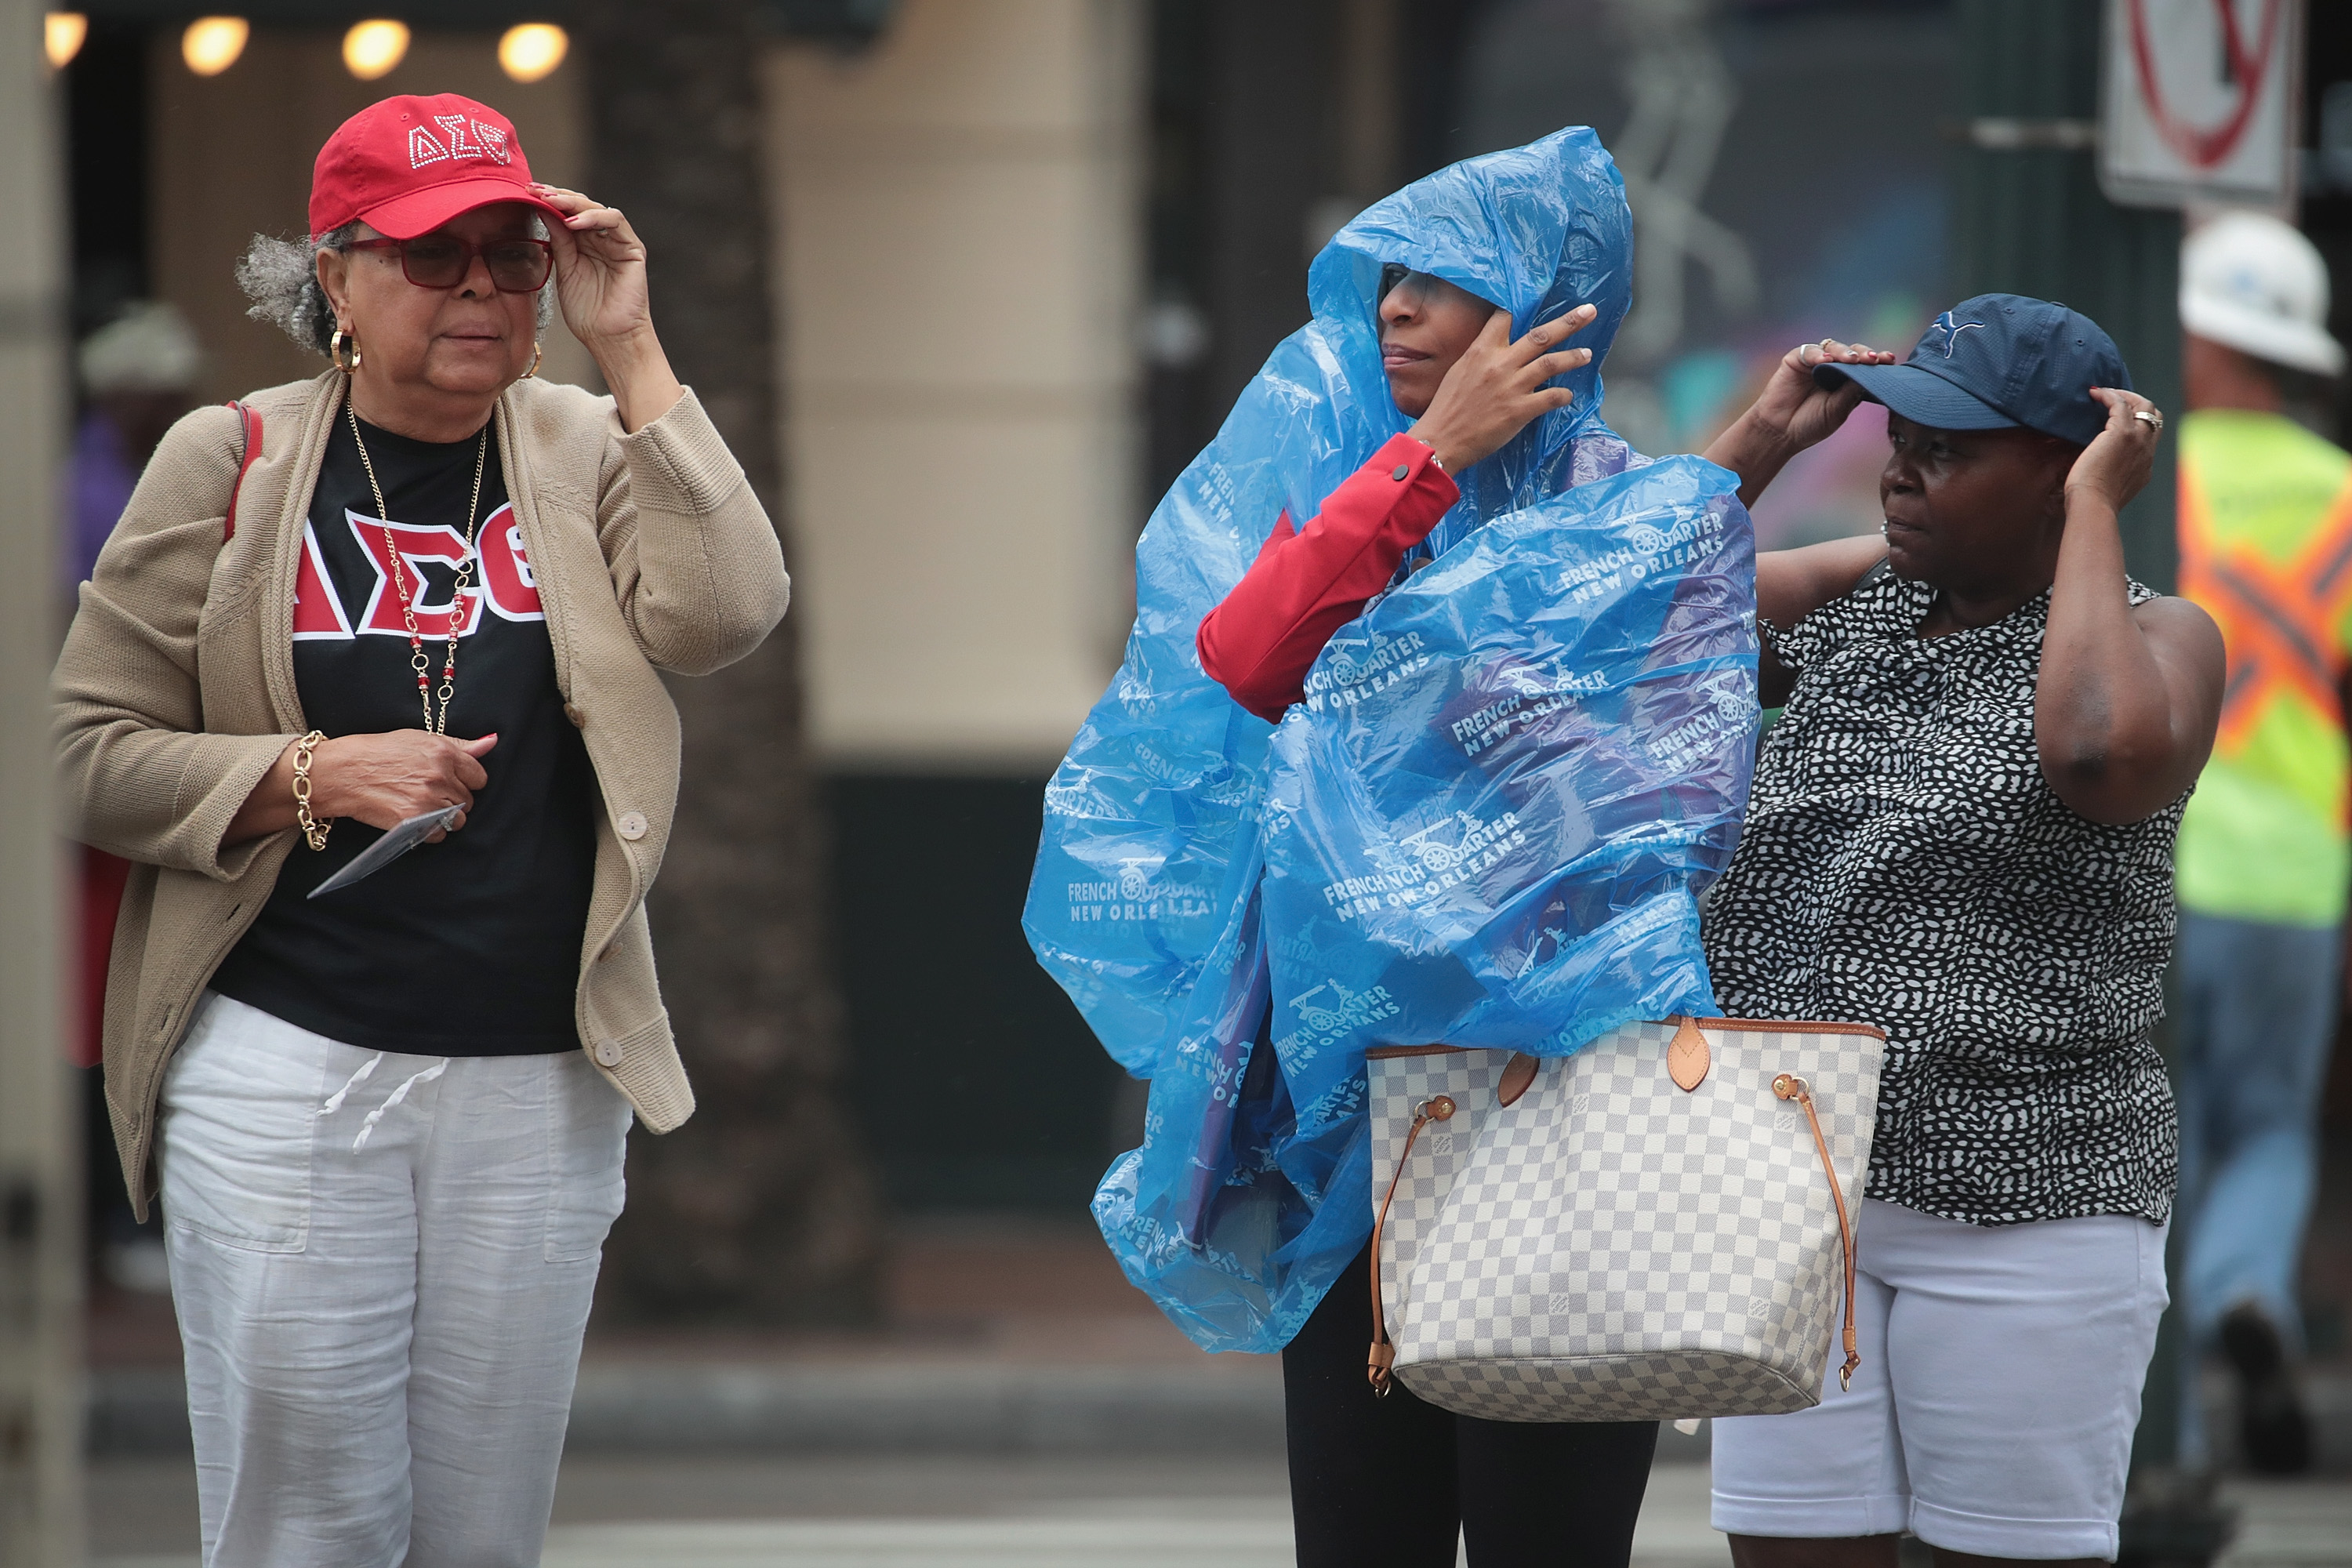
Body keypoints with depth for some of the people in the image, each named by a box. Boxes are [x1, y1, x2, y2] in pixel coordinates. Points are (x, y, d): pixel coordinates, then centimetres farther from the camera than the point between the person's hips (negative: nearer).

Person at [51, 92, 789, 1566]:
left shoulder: (585, 451, 7)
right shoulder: (232, 462, 1)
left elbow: (725, 613, -12)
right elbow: (94, 750, 2)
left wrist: (631, 351, -10)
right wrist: (313, 777, -13)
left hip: (538, 1084, 2)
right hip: (286, 1070, -2)